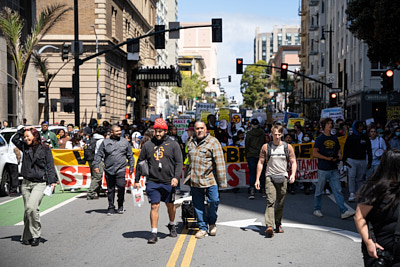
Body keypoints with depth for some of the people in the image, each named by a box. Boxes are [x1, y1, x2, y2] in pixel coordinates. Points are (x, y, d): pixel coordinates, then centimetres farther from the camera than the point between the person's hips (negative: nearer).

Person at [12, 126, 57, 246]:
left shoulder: (45, 148, 0)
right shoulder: (25, 147, 12)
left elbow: (50, 165, -1)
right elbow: (14, 139, 23)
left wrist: (52, 181, -8)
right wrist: (22, 130, 12)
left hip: (39, 183, -5)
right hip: (26, 183, 5)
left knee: (31, 207, -19)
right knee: (27, 210, 6)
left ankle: (36, 234, -6)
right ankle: (27, 236, 16)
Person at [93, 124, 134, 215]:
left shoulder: (125, 142, 10)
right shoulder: (105, 142, 6)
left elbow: (130, 155, 15)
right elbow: (99, 155, 7)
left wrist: (131, 167, 13)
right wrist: (96, 165, -2)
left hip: (121, 169, 0)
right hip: (109, 170, 1)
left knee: (121, 187, -12)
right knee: (110, 190, 6)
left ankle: (120, 206, 8)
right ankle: (111, 207, 18)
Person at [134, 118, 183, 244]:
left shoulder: (173, 144, 2)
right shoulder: (148, 145, 6)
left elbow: (179, 162, 0)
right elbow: (140, 162, 12)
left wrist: (176, 177, -15)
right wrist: (136, 180, 11)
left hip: (168, 182, 0)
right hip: (152, 182, 0)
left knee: (170, 205, 14)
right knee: (154, 206, -3)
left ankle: (172, 225, 38)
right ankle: (154, 233, 3)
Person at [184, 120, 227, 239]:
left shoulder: (213, 142, -4)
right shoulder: (191, 143, 14)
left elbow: (219, 162, -8)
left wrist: (221, 181, -12)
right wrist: (187, 177, 22)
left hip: (210, 179, -4)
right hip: (194, 180, 5)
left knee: (214, 201, -8)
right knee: (198, 204, 7)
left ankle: (211, 223, 19)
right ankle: (203, 228, 19)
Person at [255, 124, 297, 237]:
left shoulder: (288, 147, 7)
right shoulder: (266, 147, 4)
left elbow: (293, 162, 10)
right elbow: (260, 163, 7)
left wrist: (293, 174, -8)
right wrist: (257, 179, 3)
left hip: (283, 177, 2)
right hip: (270, 177, -2)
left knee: (280, 203, 9)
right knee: (270, 201, -16)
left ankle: (278, 224, 27)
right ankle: (269, 226, -26)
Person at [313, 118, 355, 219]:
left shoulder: (334, 138, 14)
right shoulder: (320, 138, -2)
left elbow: (338, 150, 23)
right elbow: (314, 153, -7)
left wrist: (339, 156, 0)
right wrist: (327, 158, -15)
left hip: (334, 169, 5)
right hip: (323, 169, -5)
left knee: (338, 190, -1)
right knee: (319, 190, 5)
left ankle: (343, 211, -5)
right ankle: (317, 209, 19)